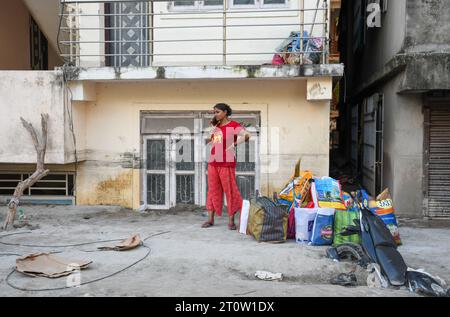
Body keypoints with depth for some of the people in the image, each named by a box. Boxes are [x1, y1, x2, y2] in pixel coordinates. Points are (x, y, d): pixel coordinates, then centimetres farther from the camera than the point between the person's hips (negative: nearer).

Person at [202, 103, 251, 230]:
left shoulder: (233, 125, -7)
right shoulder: (216, 126, 14)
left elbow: (246, 135, -20)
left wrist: (233, 144, -13)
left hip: (226, 163, -7)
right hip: (213, 162, 7)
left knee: (229, 190, -1)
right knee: (212, 190, 9)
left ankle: (231, 220, 6)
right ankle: (210, 219, 15)